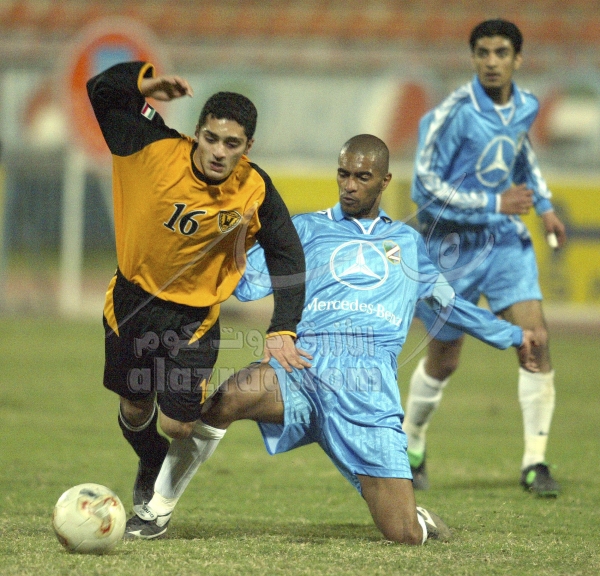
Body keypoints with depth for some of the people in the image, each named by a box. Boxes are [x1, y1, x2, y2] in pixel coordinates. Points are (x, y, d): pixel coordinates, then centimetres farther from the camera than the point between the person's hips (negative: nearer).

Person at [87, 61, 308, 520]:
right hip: (132, 298, 2)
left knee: (179, 426, -11)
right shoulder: (155, 150, -20)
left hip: (194, 315, -1)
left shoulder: (256, 193, -20)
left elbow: (288, 257, -8)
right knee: (136, 410, 16)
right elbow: (101, 90, -10)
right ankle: (151, 467, 51)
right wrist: (146, 82, -30)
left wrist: (282, 331, -16)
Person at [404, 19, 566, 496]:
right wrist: (496, 203, -22)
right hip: (453, 245, -4)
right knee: (445, 360, 7)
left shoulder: (525, 107, 0)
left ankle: (535, 463, -5)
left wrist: (544, 205, 16)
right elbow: (425, 187, -20)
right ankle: (411, 447, 34)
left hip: (506, 240, 4)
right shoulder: (454, 113, -19)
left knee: (536, 340, -12)